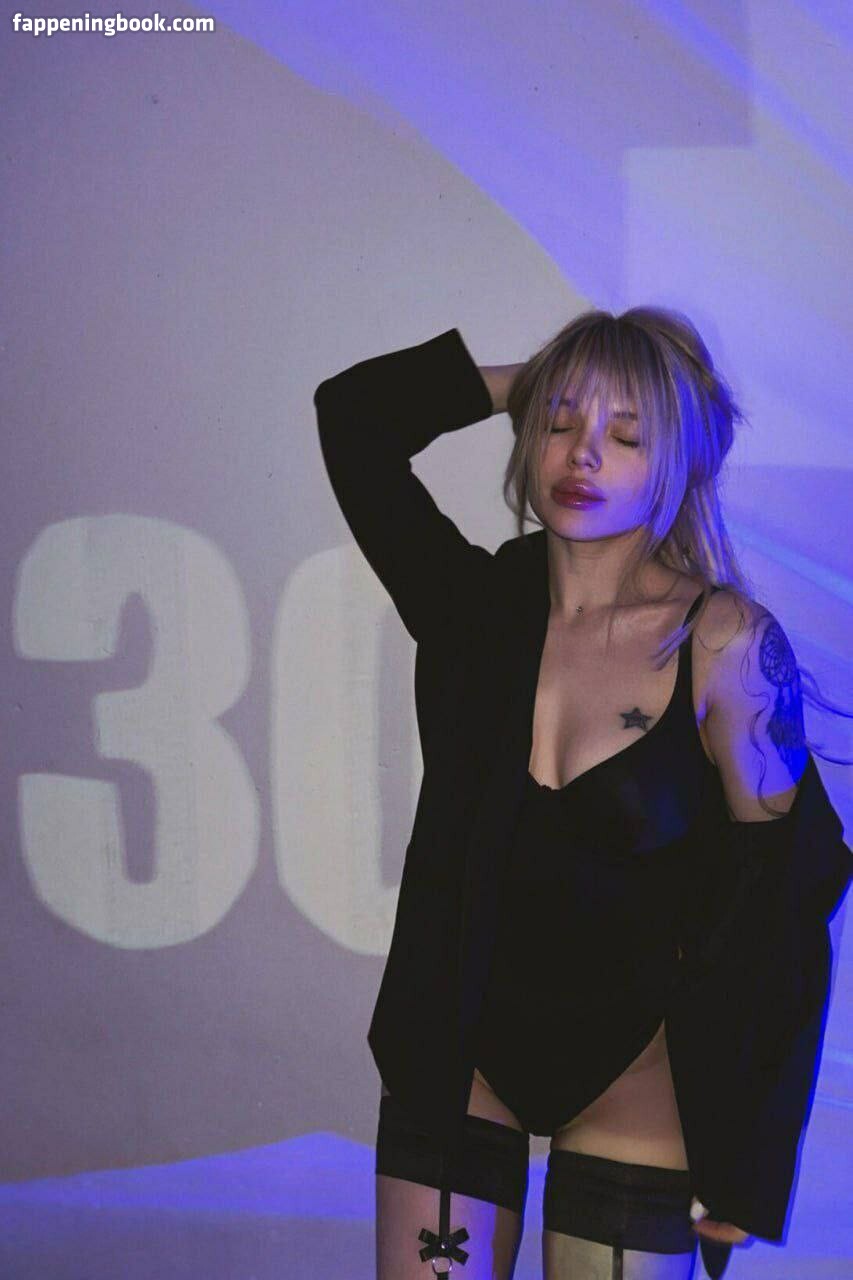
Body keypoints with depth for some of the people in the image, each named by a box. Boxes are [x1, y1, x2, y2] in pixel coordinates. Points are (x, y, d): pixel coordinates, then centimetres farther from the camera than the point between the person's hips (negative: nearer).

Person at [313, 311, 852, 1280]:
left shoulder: (724, 643, -13)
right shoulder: (479, 607, -4)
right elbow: (353, 415, -1)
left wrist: (750, 1162, -8)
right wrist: (530, 384, -2)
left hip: (636, 1065, -2)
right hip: (461, 1048, 3)